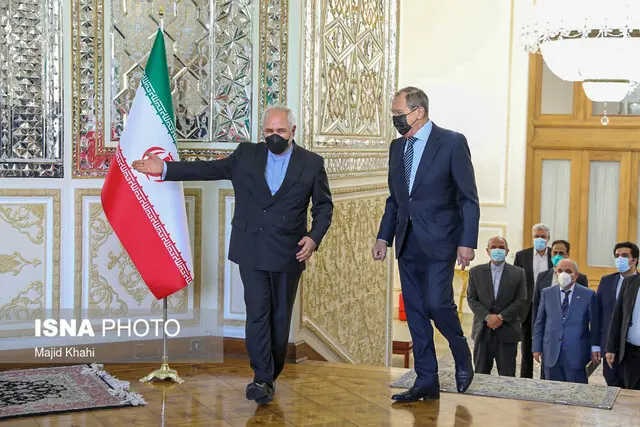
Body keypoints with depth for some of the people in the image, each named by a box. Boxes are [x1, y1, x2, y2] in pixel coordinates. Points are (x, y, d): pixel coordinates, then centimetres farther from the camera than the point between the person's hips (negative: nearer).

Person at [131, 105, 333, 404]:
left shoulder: (312, 163, 2)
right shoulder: (246, 155, 5)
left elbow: (324, 206, 6)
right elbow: (209, 169, 4)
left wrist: (314, 237, -9)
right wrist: (165, 169, -3)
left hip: (288, 254, 0)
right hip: (252, 252, 0)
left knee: (280, 317, 8)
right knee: (258, 313, -6)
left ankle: (270, 376, 21)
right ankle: (262, 379, -4)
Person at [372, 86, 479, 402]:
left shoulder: (452, 142, -7)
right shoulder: (397, 146, 12)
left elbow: (469, 198, -8)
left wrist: (467, 243, -13)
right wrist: (384, 236, 10)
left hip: (439, 241, -6)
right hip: (408, 243, 6)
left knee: (437, 303, -14)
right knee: (415, 312, 6)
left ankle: (462, 356, 15)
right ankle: (426, 382, 13)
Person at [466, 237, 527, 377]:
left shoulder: (518, 273, 5)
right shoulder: (475, 272, 7)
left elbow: (521, 300, -1)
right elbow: (471, 298, 1)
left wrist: (501, 317, -13)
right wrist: (487, 317, -13)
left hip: (507, 332, -1)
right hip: (483, 330, 1)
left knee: (507, 375, 2)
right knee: (481, 374, 6)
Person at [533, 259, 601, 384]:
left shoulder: (588, 295, 1)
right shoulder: (547, 293, 8)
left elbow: (595, 324, 3)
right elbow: (539, 323, 10)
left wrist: (595, 348, -3)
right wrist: (537, 348, 5)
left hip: (576, 355, -2)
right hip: (552, 354, 2)